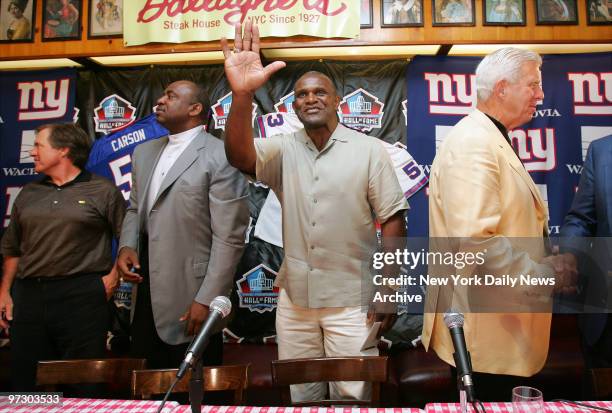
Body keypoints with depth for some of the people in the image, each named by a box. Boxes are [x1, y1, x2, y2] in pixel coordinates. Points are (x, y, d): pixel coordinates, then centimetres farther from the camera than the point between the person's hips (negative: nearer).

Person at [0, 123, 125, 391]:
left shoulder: (103, 191, 0)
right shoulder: (28, 194, 16)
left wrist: (113, 278, -10)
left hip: (82, 296, -5)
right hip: (28, 296, 5)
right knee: (26, 382, 11)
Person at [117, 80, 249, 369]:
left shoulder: (220, 156, -11)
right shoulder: (143, 152, 13)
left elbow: (229, 238, -14)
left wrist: (207, 300, -15)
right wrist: (126, 246, 1)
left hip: (190, 299, -6)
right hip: (147, 294, 7)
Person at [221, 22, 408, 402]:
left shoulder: (370, 150, -4)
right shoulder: (283, 150, 3)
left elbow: (392, 220, -5)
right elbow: (240, 156, -18)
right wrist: (242, 95, -34)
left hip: (352, 299, -3)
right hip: (294, 298, 3)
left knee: (353, 396, 6)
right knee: (299, 397, 18)